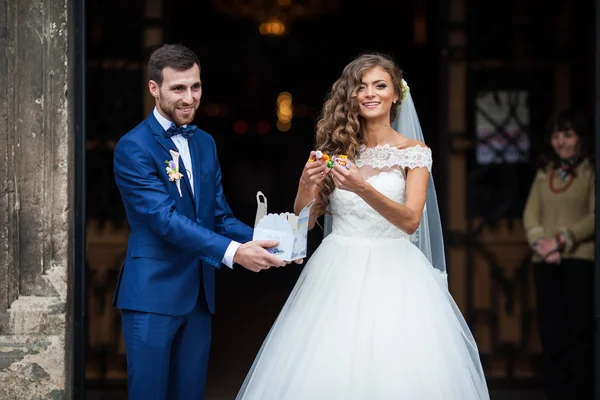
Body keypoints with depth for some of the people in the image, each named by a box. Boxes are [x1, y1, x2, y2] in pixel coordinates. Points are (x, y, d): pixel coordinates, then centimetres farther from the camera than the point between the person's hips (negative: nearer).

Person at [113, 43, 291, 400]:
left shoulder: (205, 143, 13)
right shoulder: (134, 148, -10)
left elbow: (220, 216, 11)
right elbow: (166, 219, -20)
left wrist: (262, 241, -9)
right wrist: (232, 252, -30)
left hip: (199, 294, 7)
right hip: (153, 293, -7)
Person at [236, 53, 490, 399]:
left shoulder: (414, 152, 0)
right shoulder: (336, 146, 7)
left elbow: (411, 221, -13)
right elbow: (304, 223, 6)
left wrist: (363, 189, -27)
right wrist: (307, 184, -15)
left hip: (392, 275, -2)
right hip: (337, 272, 2)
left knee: (396, 372, -6)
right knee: (327, 371, -1)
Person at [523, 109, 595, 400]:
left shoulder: (591, 171, 3)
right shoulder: (544, 173, 19)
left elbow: (594, 217, -7)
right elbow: (530, 213, 10)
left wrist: (562, 240, -15)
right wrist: (539, 240, -8)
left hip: (581, 259, -4)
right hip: (546, 262, 5)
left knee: (579, 332, -6)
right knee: (551, 334, 1)